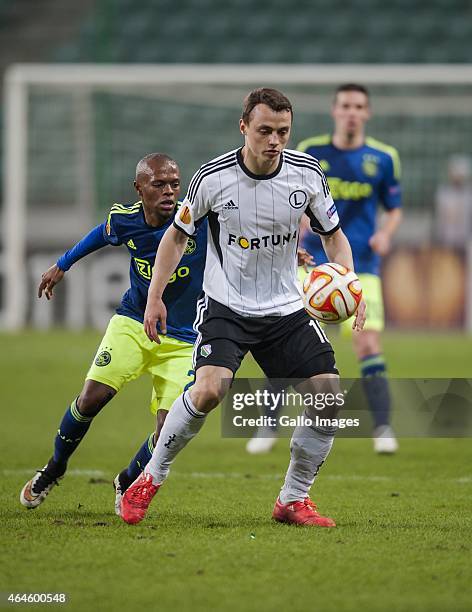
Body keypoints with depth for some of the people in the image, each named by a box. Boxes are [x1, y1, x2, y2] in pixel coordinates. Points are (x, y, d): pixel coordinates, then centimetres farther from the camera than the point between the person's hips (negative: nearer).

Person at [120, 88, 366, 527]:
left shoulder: (307, 174, -6)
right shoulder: (213, 177, -12)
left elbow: (334, 235, 9)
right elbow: (178, 234, 4)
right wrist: (155, 297, 0)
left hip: (286, 310, 4)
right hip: (225, 306, -3)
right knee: (209, 391, -27)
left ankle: (293, 500, 9)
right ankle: (151, 478, -7)